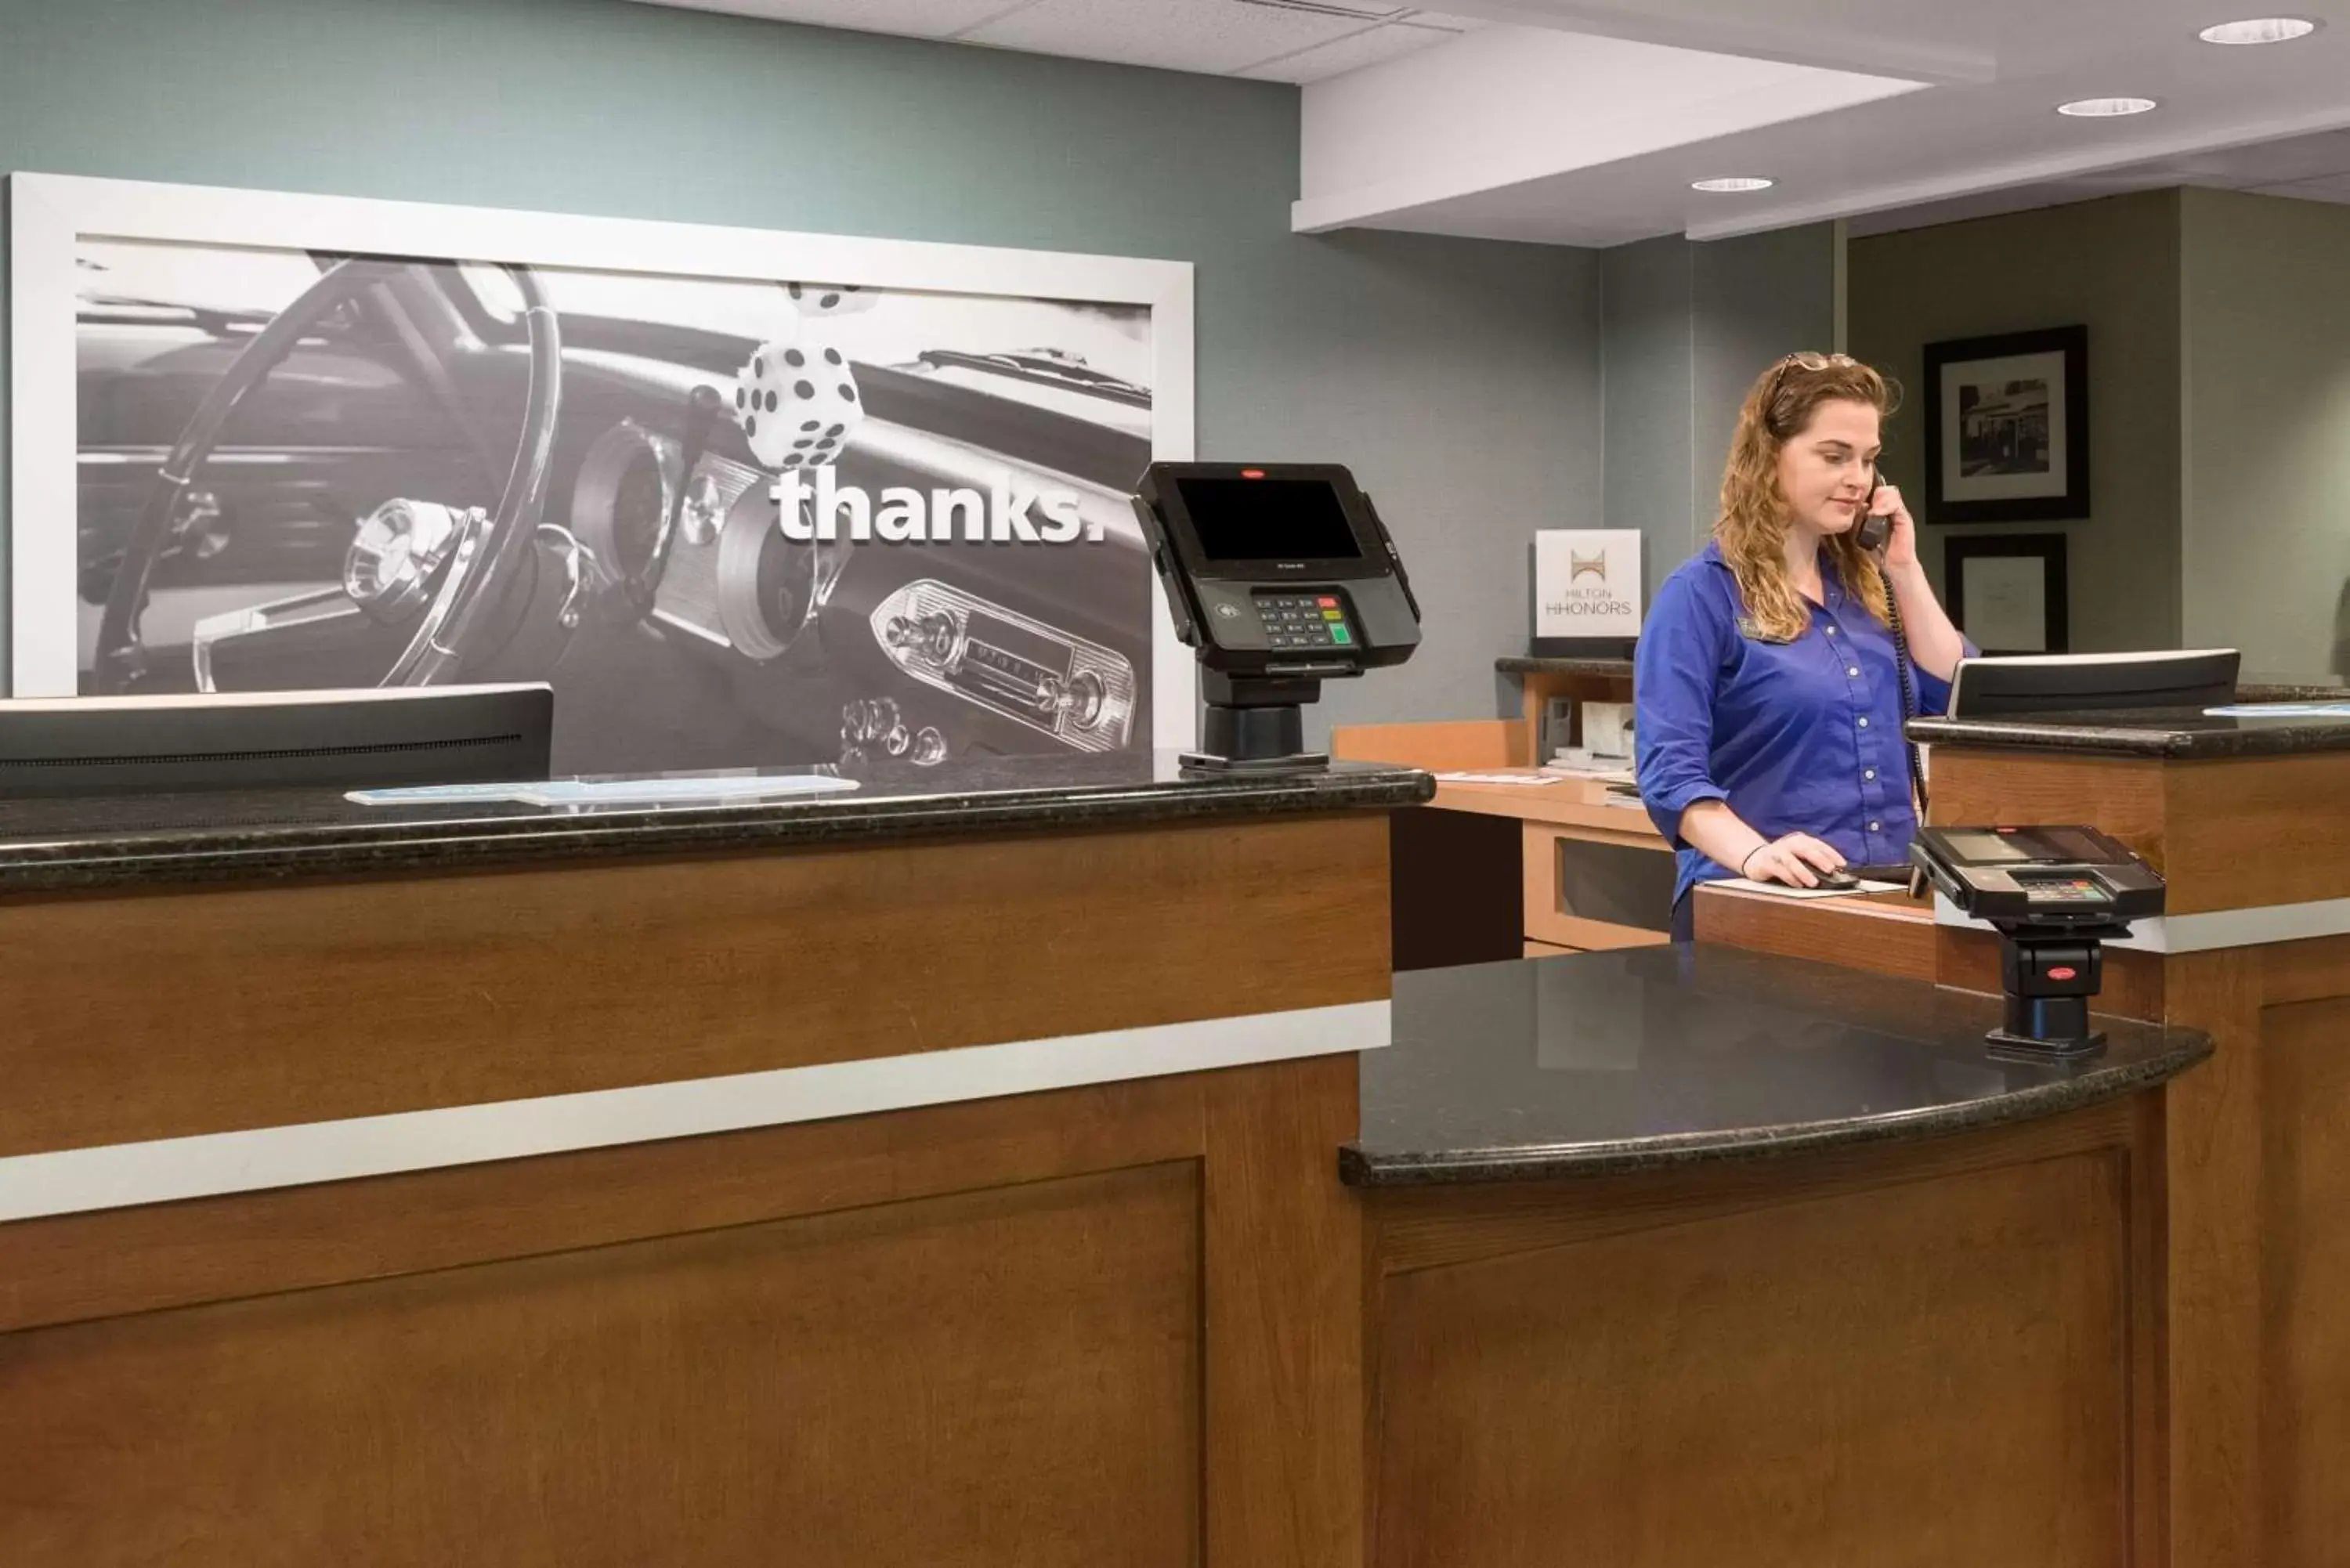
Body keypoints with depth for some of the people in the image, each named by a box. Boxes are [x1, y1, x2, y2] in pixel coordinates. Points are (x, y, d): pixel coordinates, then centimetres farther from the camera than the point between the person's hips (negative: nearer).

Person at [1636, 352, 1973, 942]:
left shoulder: (1865, 582, 15)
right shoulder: (1702, 593, -4)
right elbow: (1671, 769, -13)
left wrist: (1904, 569, 5)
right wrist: (1753, 854, -30)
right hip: (1755, 904, -5)